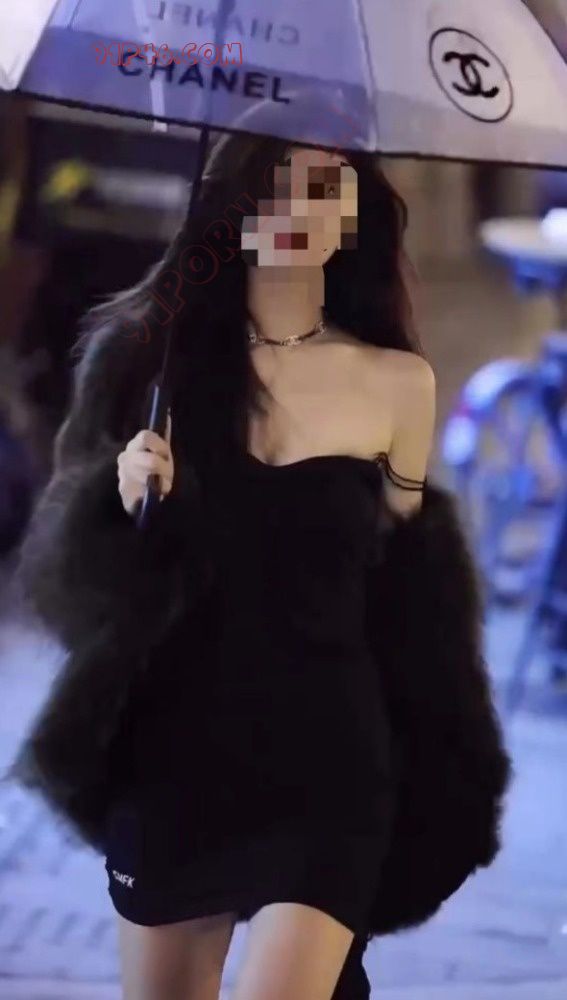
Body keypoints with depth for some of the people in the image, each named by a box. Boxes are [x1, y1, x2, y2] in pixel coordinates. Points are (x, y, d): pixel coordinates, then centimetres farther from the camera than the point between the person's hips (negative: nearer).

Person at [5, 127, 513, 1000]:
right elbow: (74, 564, 5)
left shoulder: (397, 383, 0)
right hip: (175, 749, 2)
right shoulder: (157, 353, 2)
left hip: (329, 756, -1)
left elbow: (410, 594, 8)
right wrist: (125, 494, -16)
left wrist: (436, 784, 8)